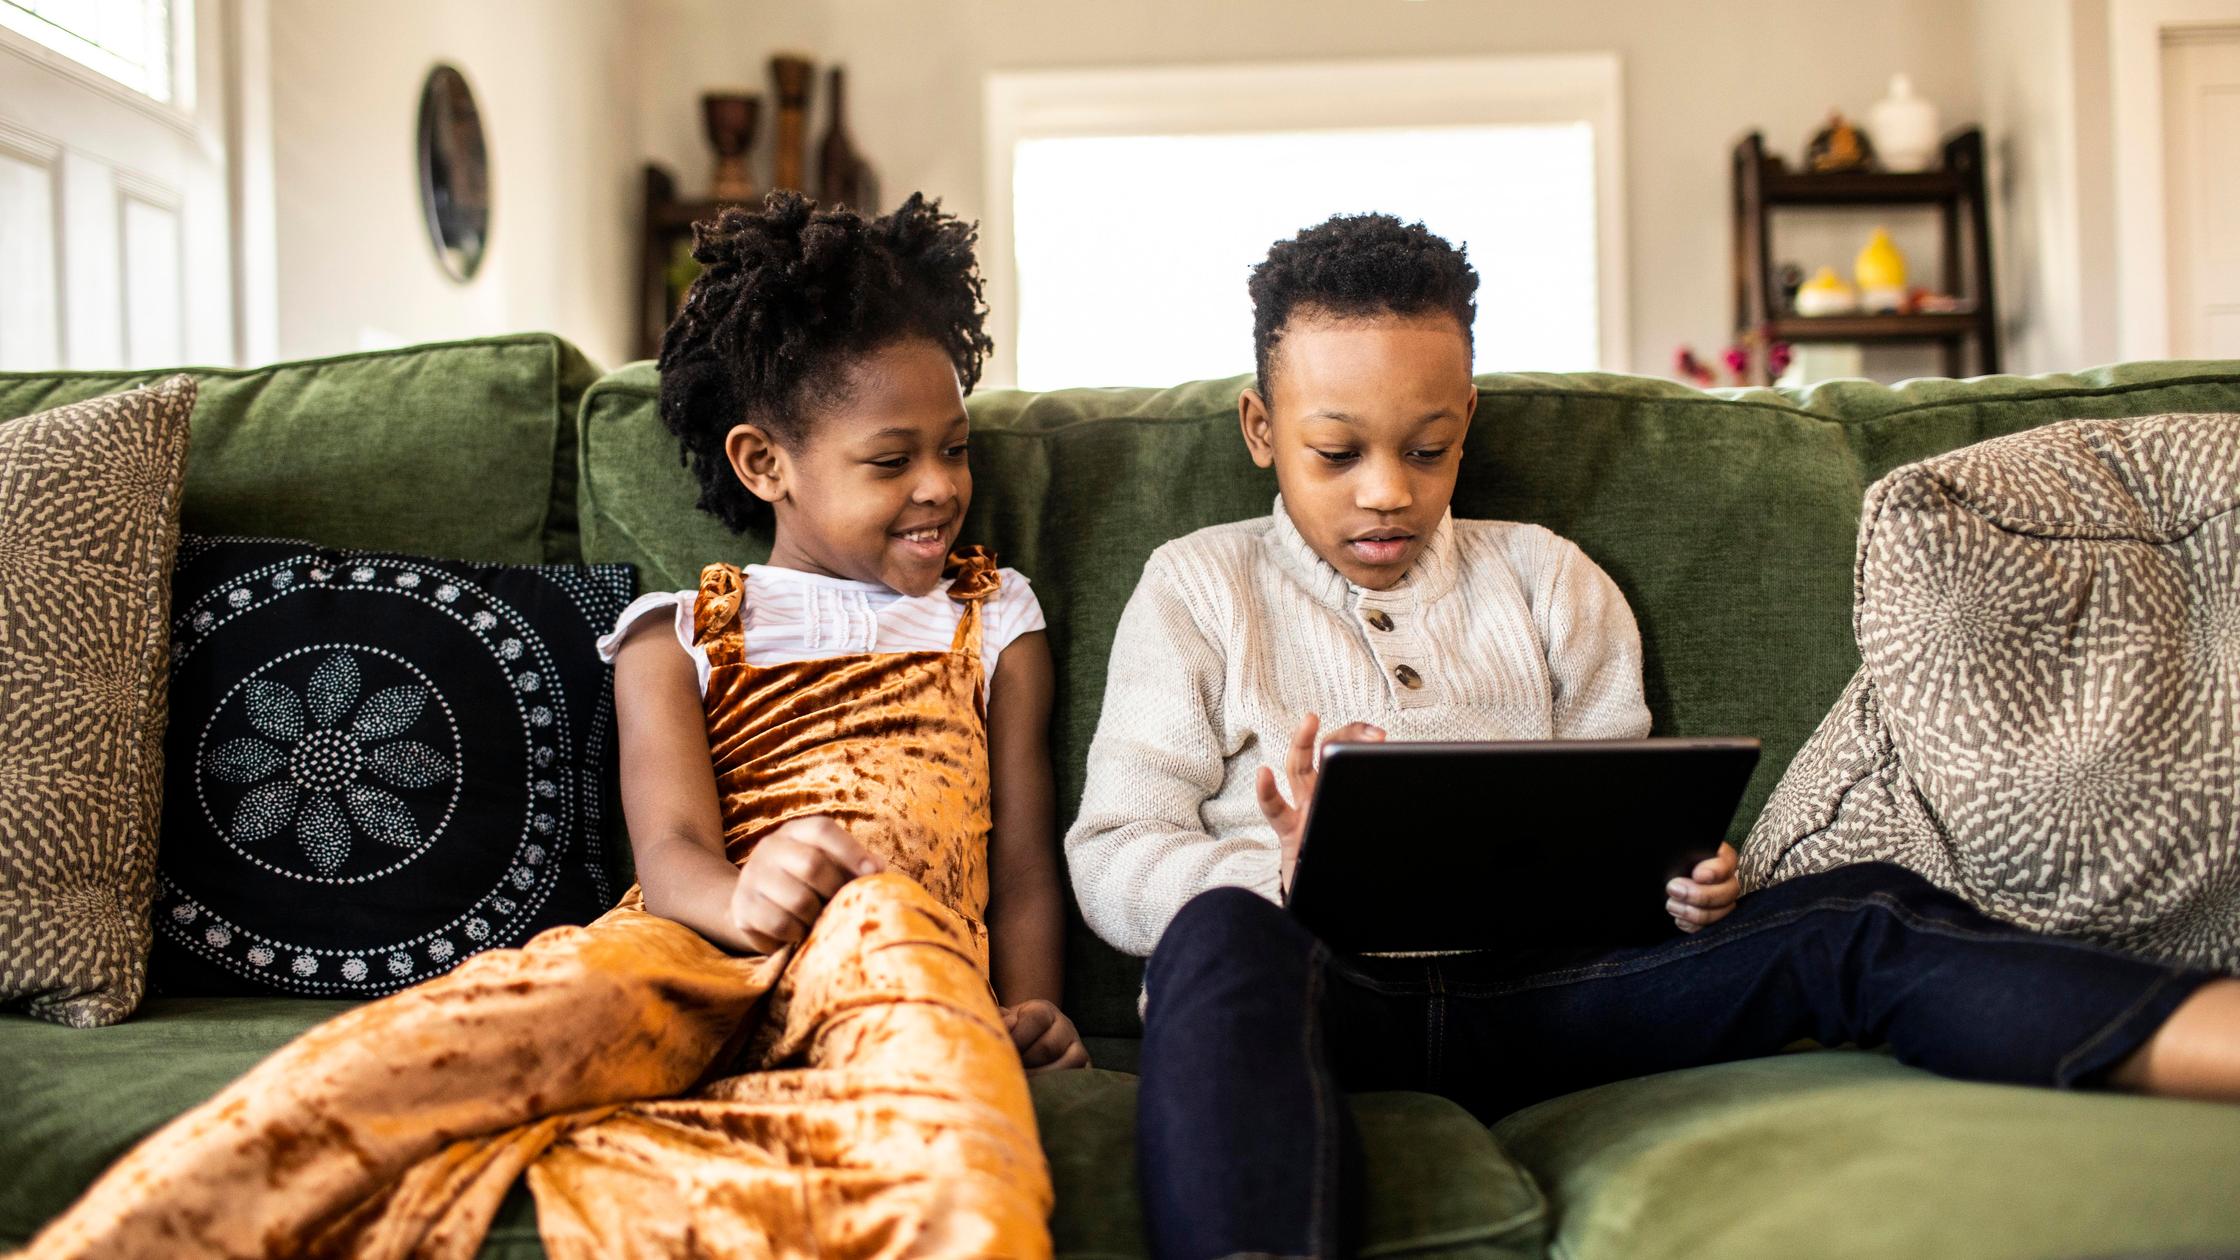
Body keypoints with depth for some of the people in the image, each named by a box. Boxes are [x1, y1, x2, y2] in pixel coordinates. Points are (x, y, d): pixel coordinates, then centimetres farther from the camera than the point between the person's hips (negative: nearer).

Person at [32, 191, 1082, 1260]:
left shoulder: (993, 617, 25)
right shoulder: (680, 632, 19)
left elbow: (1022, 852, 20)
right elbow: (670, 847, 2)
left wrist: (1027, 1008, -2)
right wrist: (741, 899, -25)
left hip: (906, 935, 0)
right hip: (692, 940, 0)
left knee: (880, 918, -39)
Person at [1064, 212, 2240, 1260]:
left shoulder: (1549, 582, 23)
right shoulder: (1196, 588, 14)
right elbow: (1112, 854, 5)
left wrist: (1678, 875, -7)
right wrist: (1284, 874, -17)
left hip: (1529, 985, 3)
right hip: (1316, 981, -2)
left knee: (1857, 916, -20)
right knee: (1225, 937, -40)